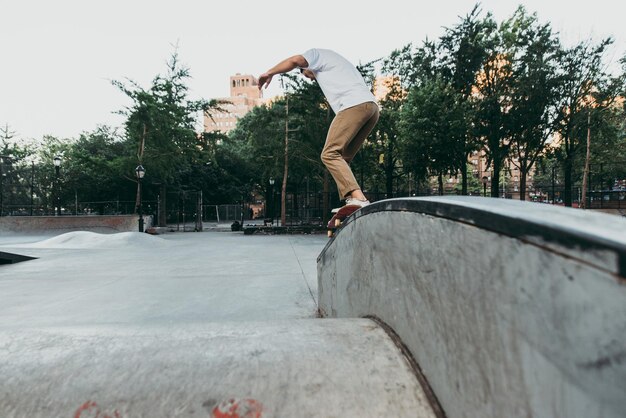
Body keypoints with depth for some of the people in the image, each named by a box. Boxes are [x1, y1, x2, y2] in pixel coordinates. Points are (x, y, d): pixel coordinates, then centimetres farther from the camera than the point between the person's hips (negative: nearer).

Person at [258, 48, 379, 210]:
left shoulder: (317, 54, 17)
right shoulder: (335, 64, 41)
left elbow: (295, 60, -5)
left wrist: (269, 73, 8)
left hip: (354, 105, -9)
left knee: (330, 154, -13)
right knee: (341, 158, 7)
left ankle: (358, 198, -26)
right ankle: (349, 202, -4)